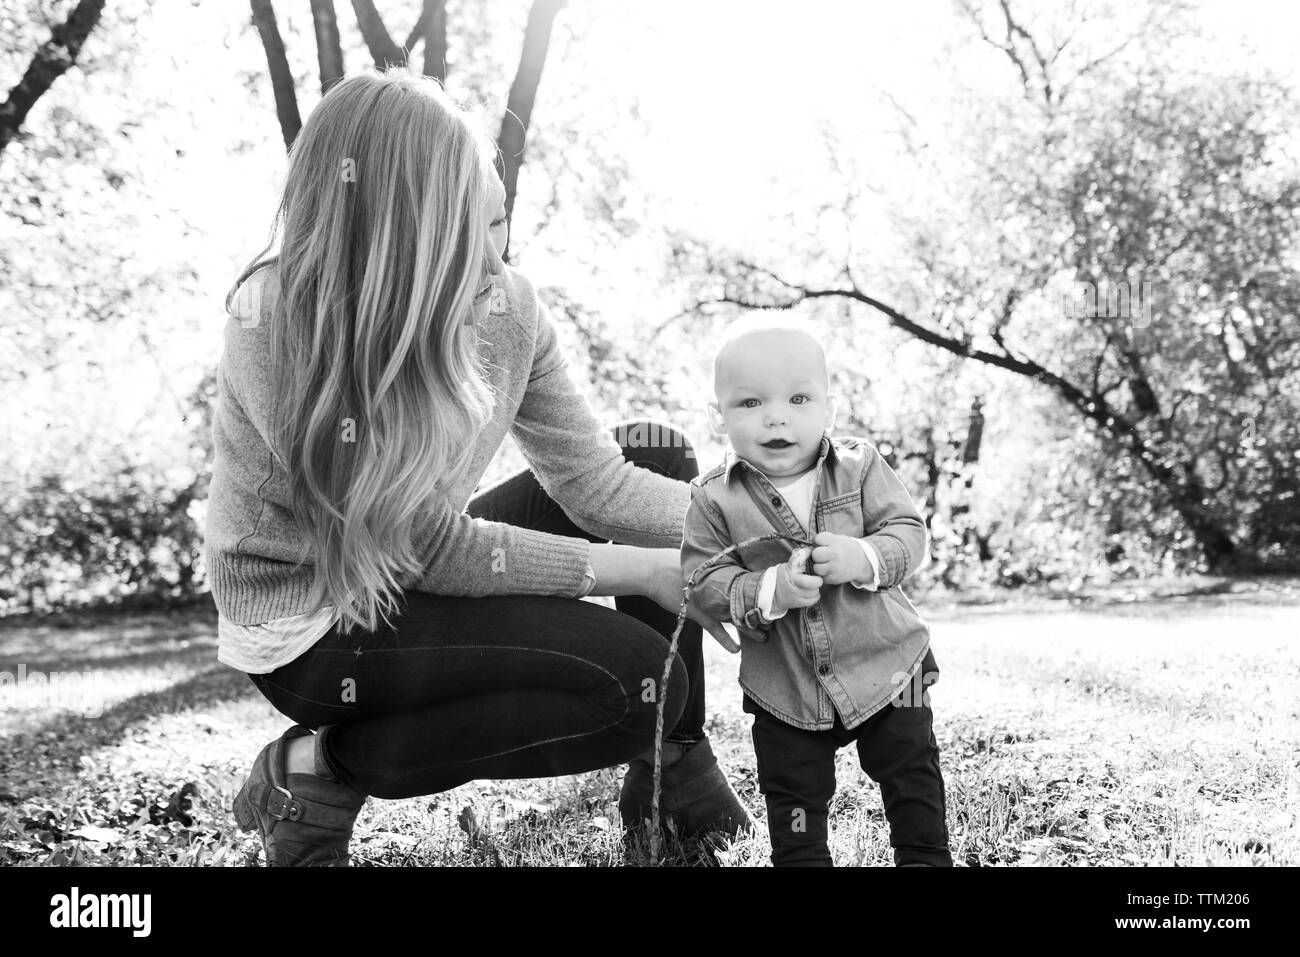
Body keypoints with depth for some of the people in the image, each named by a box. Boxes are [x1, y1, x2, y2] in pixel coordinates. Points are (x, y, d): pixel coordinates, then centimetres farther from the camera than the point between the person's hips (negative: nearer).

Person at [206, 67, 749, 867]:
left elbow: (590, 476, -8)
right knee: (636, 680, -20)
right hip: (311, 627, -7)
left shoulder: (502, 303, -12)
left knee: (656, 457, 1)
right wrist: (640, 571, -24)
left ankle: (673, 771, 8)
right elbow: (432, 548, -27)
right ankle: (318, 771, -6)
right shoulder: (275, 322, -29)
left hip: (416, 570, 7)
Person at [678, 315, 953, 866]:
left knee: (913, 775, 13)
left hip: (884, 662, 1)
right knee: (793, 796, 11)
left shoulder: (859, 465, -7)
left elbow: (908, 532, -8)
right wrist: (770, 591, -29)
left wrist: (864, 558, -29)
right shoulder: (713, 500, -9)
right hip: (785, 688, 0)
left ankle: (927, 856, 33)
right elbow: (705, 583, -13)